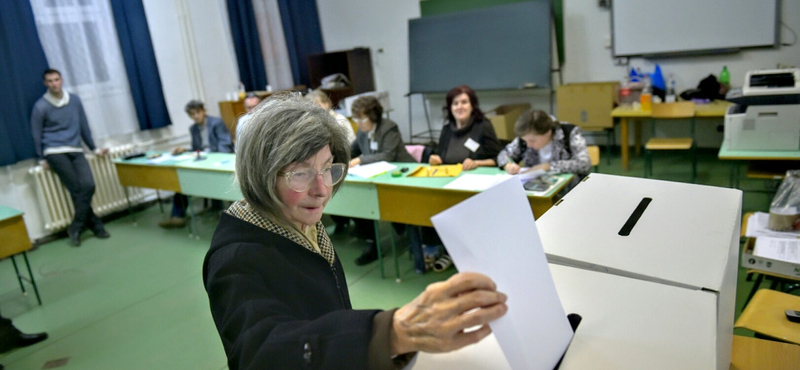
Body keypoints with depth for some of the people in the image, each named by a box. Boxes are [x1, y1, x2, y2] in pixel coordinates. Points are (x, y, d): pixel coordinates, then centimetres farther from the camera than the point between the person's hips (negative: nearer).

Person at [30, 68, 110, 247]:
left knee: (88, 185, -17)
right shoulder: (41, 106, -3)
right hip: (55, 152, -3)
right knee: (77, 189, -14)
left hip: (76, 151, 3)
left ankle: (75, 229, -6)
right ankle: (96, 226, -3)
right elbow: (36, 135, 5)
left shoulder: (75, 100, 7)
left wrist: (94, 148, 18)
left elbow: (83, 125, 16)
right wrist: (42, 159, 8)